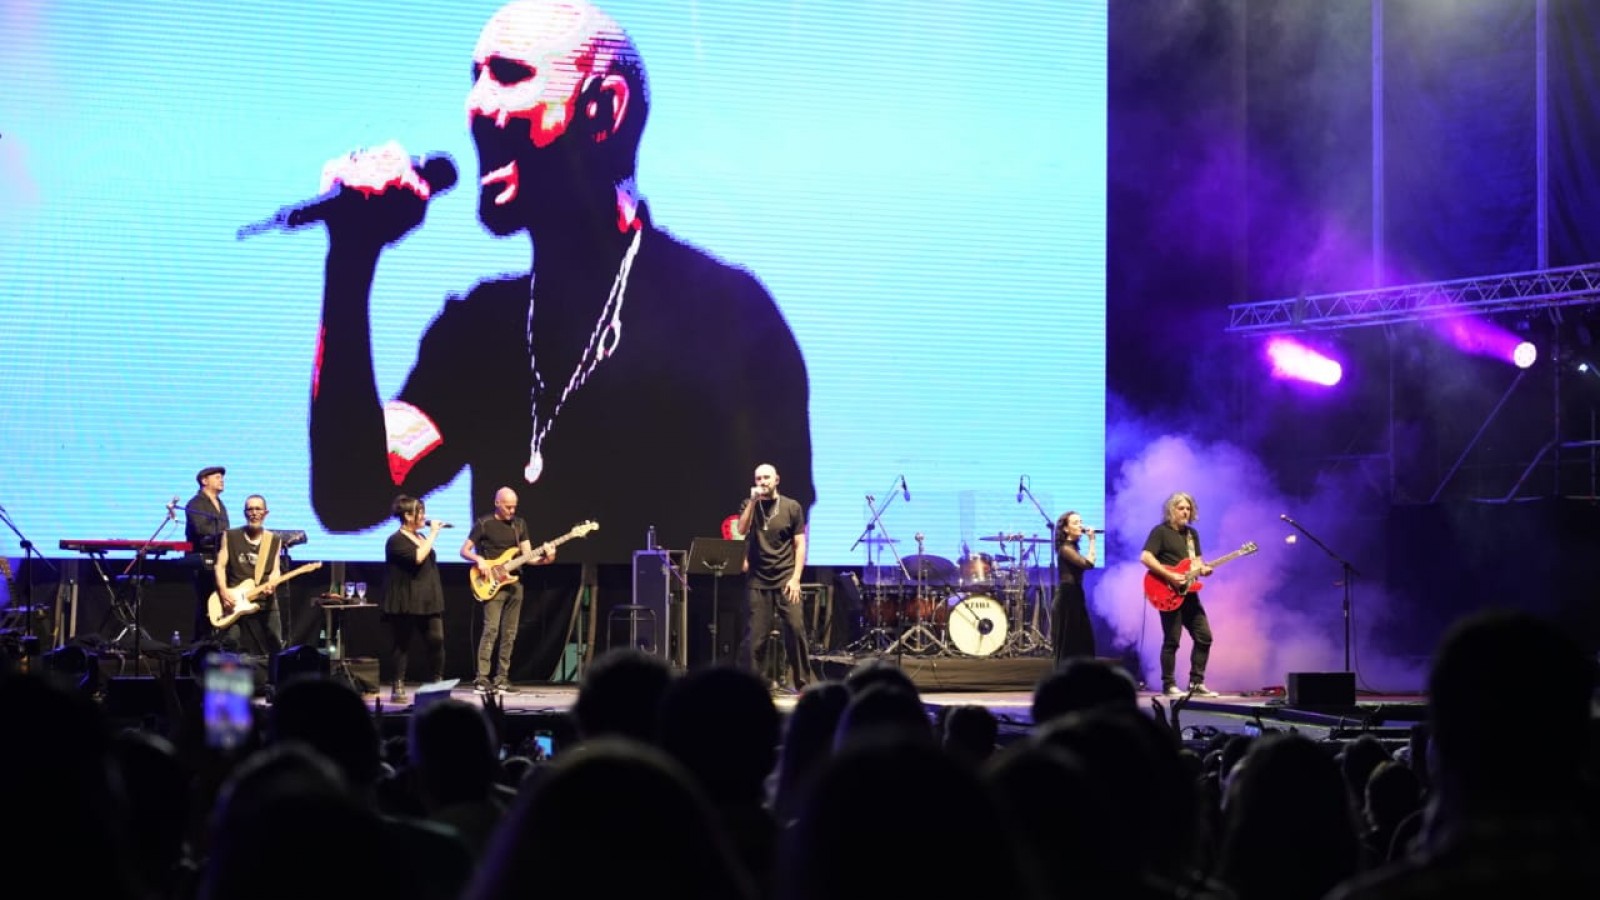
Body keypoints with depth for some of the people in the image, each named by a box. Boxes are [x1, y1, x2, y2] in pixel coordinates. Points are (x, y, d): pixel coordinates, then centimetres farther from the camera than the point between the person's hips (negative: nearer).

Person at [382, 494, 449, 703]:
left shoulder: (422, 537, 16)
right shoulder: (396, 540, -10)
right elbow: (417, 558, -25)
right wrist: (433, 535, -18)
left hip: (428, 601, 7)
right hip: (406, 603, -7)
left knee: (437, 640, -4)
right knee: (401, 645, -1)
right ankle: (398, 687, 4)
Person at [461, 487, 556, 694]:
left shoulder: (520, 524, 12)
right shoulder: (484, 524, -2)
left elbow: (527, 556, 8)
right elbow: (464, 551, 0)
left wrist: (544, 559, -11)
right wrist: (479, 560, -18)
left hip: (514, 584, 6)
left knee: (509, 633, 5)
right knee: (491, 629, -16)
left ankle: (502, 677, 10)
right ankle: (482, 678, -17)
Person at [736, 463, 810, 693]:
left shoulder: (792, 507, 4)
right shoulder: (749, 505, 10)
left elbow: (800, 545, 3)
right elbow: (741, 530, -8)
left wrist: (796, 578, -7)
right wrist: (753, 501, -12)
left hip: (785, 579, -1)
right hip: (757, 580, 1)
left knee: (796, 628, -10)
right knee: (755, 633, -2)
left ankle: (803, 683, 0)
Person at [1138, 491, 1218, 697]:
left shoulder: (1192, 533, 17)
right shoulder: (1160, 531, -6)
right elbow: (1145, 557, -16)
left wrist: (1203, 569, -4)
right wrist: (1170, 576, -21)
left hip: (1189, 593, 7)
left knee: (1204, 637, 4)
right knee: (1172, 641, -6)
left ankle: (1196, 683, 11)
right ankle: (1169, 685, 1)